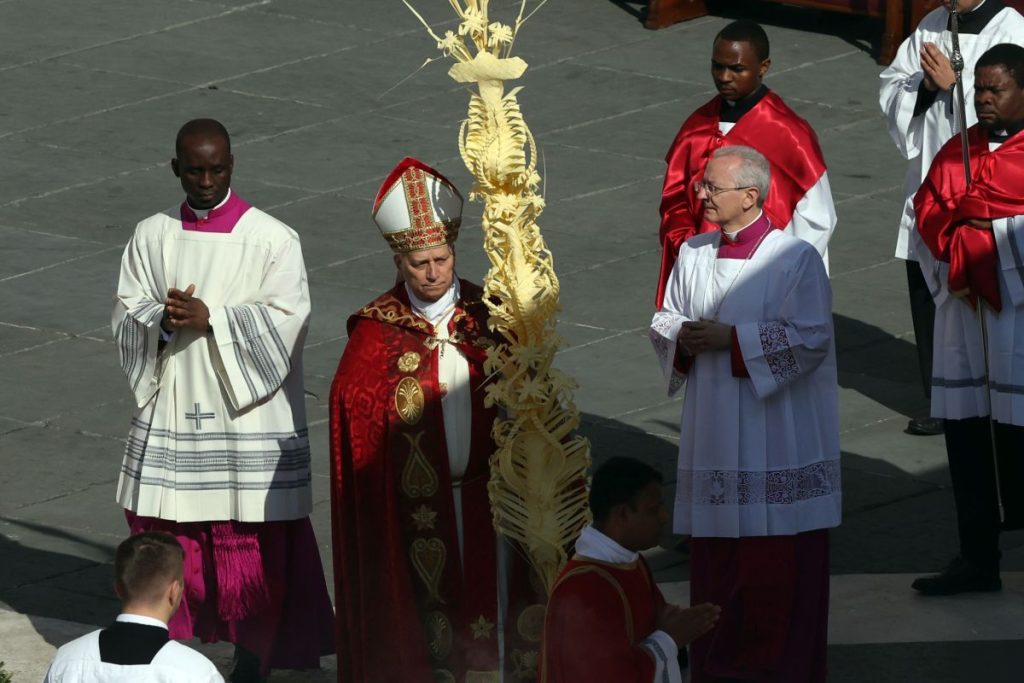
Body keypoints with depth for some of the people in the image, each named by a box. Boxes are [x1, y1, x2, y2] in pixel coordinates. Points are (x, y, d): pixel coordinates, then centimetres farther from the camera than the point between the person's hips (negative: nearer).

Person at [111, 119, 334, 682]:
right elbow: (125, 318, 5)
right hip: (170, 416, 3)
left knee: (254, 545, 0)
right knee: (164, 542, 5)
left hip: (248, 417, -3)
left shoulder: (272, 239, -4)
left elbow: (286, 321, -11)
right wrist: (163, 319, -17)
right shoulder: (151, 236, 7)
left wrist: (209, 317, -20)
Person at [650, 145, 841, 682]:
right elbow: (664, 321, 15)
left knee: (779, 561, -1)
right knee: (714, 555, 8)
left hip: (777, 434, -5)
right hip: (714, 432, 5)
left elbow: (809, 338, -16)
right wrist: (682, 339, -8)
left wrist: (731, 339, -18)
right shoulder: (693, 254, 7)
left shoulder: (795, 259, -11)